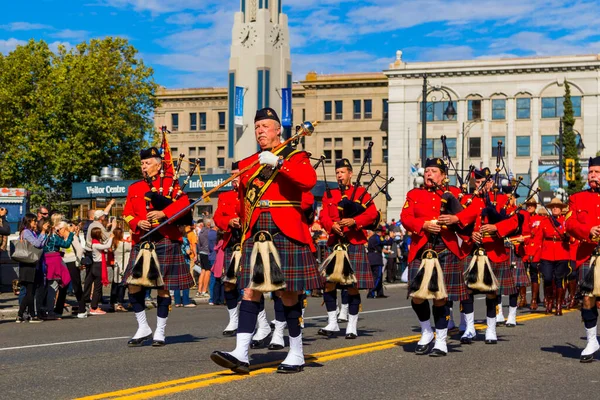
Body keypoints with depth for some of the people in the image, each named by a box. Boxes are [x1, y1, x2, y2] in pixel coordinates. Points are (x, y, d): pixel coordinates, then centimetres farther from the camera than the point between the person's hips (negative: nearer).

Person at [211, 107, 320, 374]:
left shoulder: (295, 158, 4)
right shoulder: (247, 164, 17)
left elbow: (309, 181, -17)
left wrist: (278, 163, -23)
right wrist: (244, 232, 17)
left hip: (286, 234, -4)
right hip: (255, 235, 4)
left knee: (288, 293, 0)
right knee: (251, 291, -4)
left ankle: (297, 355, 11)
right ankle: (241, 354, -10)